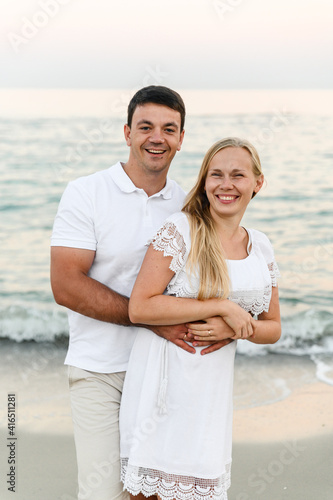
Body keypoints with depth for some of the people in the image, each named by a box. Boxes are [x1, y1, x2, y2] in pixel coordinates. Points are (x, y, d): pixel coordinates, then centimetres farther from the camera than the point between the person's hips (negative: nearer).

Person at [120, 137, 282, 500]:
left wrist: (236, 329, -9)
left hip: (213, 386, 4)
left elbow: (272, 329, 14)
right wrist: (223, 307, -15)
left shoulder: (261, 248, 8)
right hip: (162, 381, -4)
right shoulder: (180, 230, -8)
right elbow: (140, 307, -15)